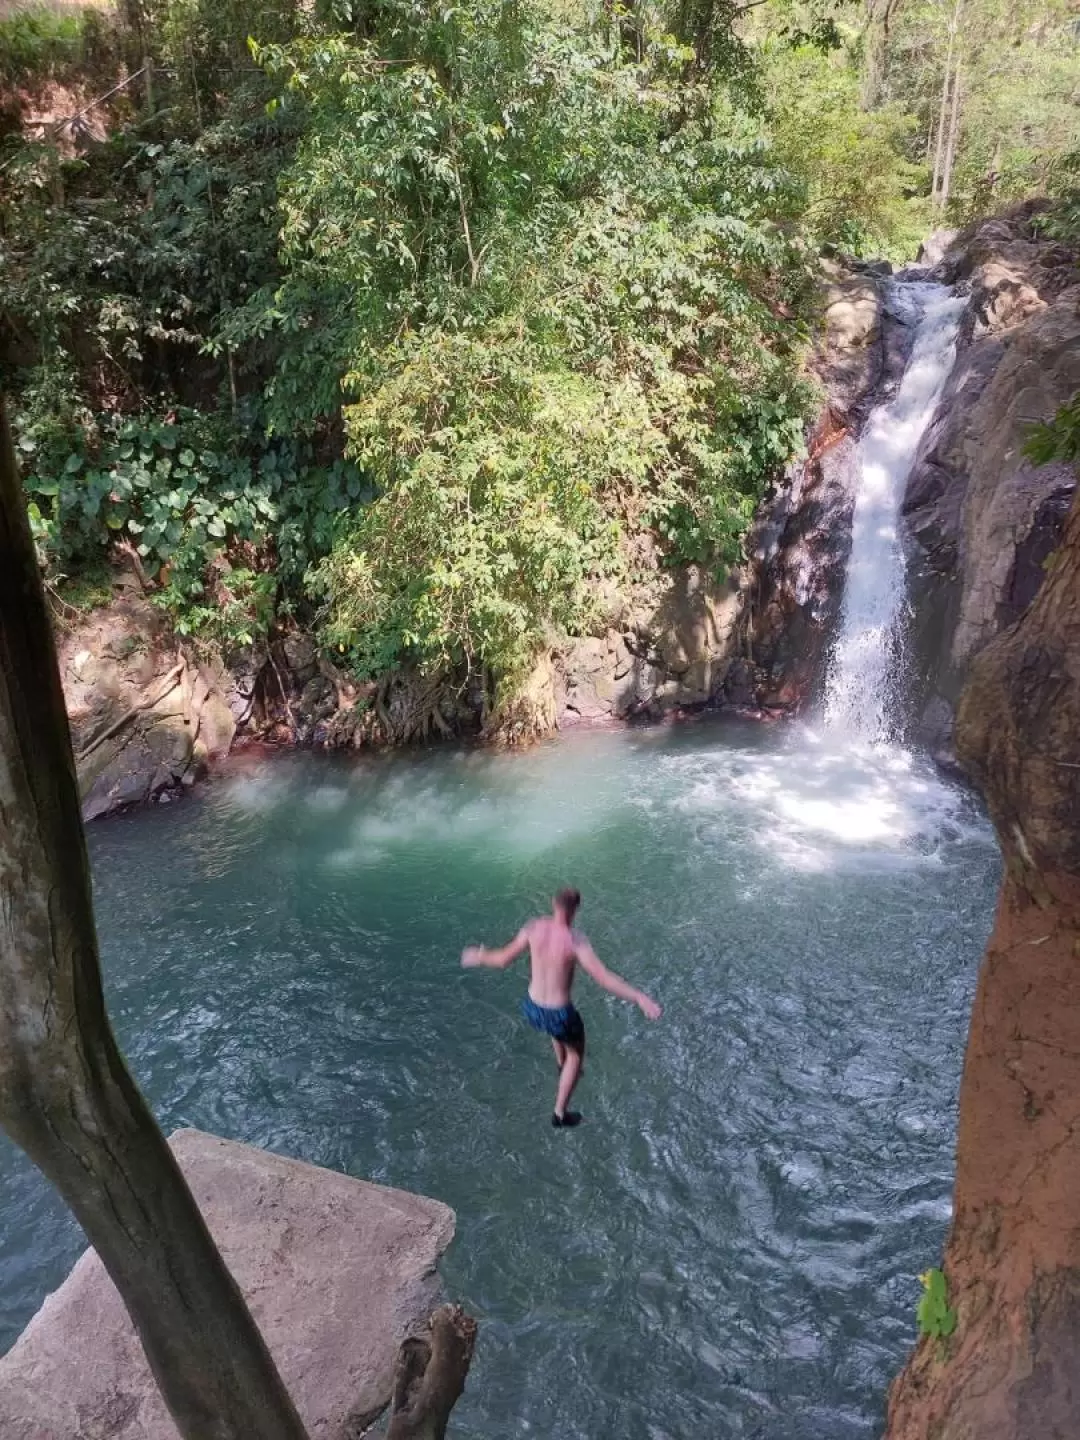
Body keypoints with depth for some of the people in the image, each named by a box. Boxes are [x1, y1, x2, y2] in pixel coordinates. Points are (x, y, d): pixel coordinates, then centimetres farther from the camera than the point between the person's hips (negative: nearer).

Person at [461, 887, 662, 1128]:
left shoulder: (533, 927, -13)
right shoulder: (575, 940, -27)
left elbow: (503, 959, -2)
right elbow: (604, 978, -33)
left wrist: (480, 957, 19)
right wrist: (640, 998, -31)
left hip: (533, 1008, 5)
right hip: (559, 1014, -5)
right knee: (576, 1054, 28)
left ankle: (563, 1068, 66)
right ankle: (560, 1114, 38)